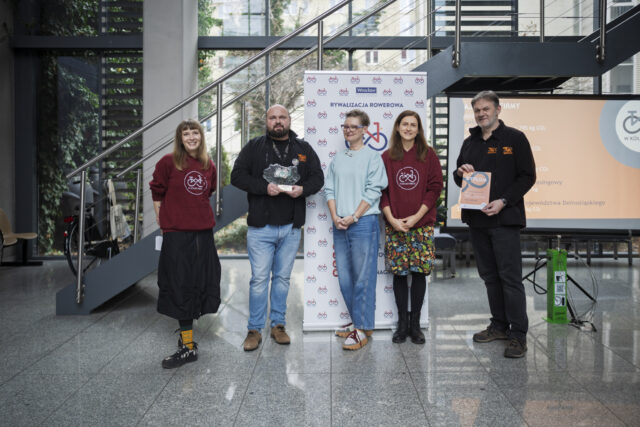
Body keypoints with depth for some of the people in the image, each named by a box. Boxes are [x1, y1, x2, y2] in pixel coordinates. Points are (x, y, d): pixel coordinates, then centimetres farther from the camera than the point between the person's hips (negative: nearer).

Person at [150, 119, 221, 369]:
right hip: (177, 233, -5)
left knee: (202, 284, 9)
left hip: (203, 231, 5)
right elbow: (157, 192, 4)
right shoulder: (169, 162, -4)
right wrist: (162, 218, 5)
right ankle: (188, 346, 6)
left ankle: (185, 332, 28)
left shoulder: (209, 166, 9)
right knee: (181, 286, -1)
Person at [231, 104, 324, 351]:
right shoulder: (254, 147, 3)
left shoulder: (304, 149, 9)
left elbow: (318, 177, 9)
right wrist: (264, 187, -18)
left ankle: (278, 324, 25)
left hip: (290, 228, 2)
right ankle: (254, 329, 13)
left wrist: (303, 189, -12)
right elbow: (237, 176, -3)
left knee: (283, 277, 12)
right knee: (259, 278, 1)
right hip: (260, 227, -2)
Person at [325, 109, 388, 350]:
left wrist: (353, 217, -13)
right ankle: (357, 321, 24)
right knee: (344, 277, 10)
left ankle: (362, 329, 4)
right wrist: (335, 216, -4)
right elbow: (329, 189, 11)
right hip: (340, 225, 6)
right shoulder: (337, 159, 15)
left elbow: (373, 192, -7)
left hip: (363, 223, -6)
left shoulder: (372, 157, 0)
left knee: (363, 278, -4)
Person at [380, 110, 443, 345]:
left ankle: (415, 323, 14)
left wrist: (416, 216, -10)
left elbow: (435, 187, -1)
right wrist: (392, 219, -8)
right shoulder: (387, 157, 7)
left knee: (419, 272, 2)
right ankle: (402, 323, 15)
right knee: (399, 273, 3)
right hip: (394, 225, 1)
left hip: (421, 224, -1)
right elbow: (382, 191, 5)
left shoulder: (428, 155, 5)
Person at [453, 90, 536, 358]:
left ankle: (518, 334, 3)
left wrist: (503, 201, -17)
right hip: (476, 218, 6)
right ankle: (500, 325, 24)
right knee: (489, 276, 12)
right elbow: (459, 179, 22)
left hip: (505, 218, -6)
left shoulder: (515, 138, -1)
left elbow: (527, 176, -5)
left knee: (510, 276, -5)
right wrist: (460, 173, -3)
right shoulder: (470, 142, 16)